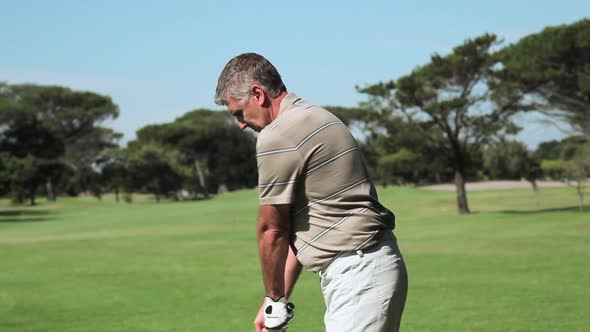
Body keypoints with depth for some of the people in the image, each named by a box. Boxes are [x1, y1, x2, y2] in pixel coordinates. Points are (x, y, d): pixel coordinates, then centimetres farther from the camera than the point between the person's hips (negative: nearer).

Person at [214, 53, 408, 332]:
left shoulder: (277, 136, -14)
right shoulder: (312, 119, 17)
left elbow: (272, 229, -6)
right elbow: (297, 227, 17)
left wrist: (275, 300, 8)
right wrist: (276, 301, 17)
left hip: (358, 274, -10)